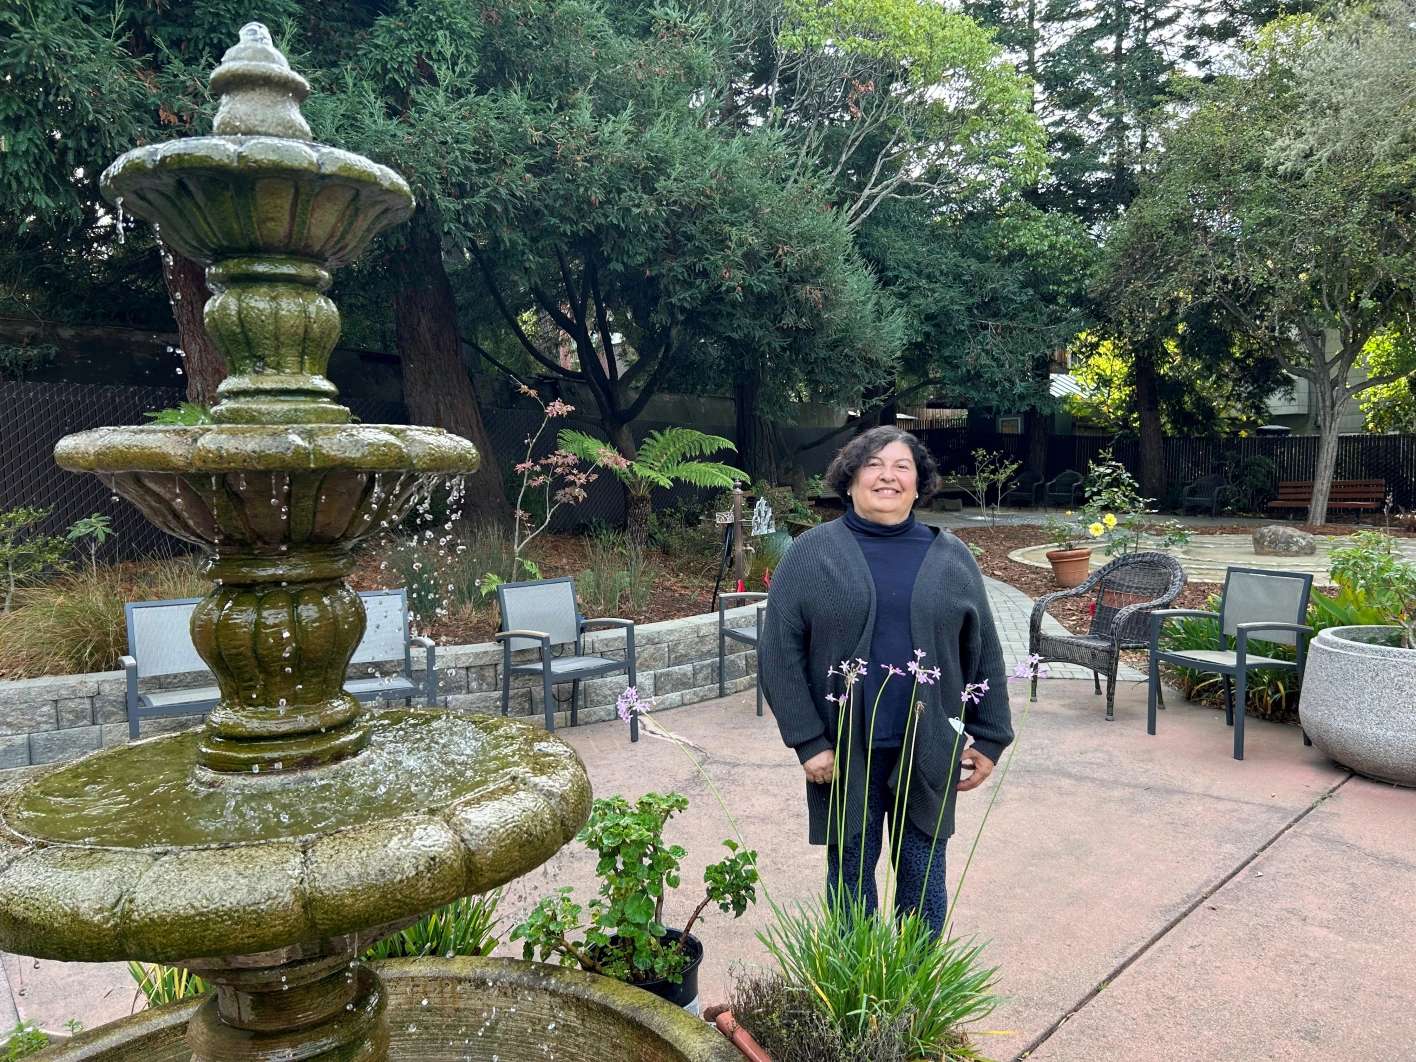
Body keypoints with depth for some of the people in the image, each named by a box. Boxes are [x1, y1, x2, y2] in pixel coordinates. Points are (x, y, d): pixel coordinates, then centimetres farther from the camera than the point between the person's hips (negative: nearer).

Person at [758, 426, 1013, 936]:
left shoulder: (952, 558, 6)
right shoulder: (811, 554, -2)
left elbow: (983, 653, 8)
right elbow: (779, 652, -6)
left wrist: (988, 739, 5)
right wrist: (808, 741, -11)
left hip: (928, 753, 2)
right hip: (843, 751, -1)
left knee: (923, 882, 13)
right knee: (850, 878, 12)